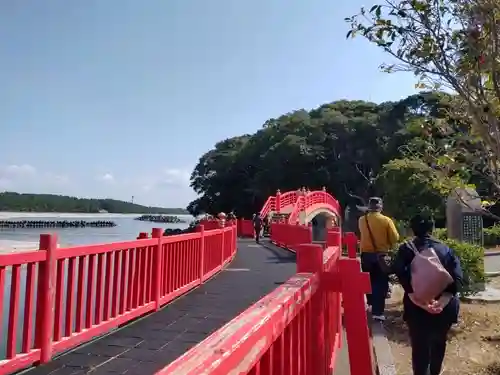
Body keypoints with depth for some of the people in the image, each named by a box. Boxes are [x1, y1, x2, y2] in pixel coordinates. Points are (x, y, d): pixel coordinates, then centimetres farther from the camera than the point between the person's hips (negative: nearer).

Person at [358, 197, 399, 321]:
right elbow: (395, 238, -8)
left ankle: (371, 303, 36)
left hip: (366, 255, 3)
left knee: (369, 281, 19)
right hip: (381, 255, -3)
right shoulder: (386, 220, -11)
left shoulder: (362, 220, -4)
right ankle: (378, 312, -1)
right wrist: (389, 246, 10)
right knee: (380, 283, 3)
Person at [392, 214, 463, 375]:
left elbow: (401, 273, -21)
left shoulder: (407, 249, -3)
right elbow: (457, 277, -10)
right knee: (439, 343, 26)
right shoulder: (446, 249, 4)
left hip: (417, 309, -3)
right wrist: (442, 301, -17)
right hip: (445, 308, 3)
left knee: (420, 348, 9)